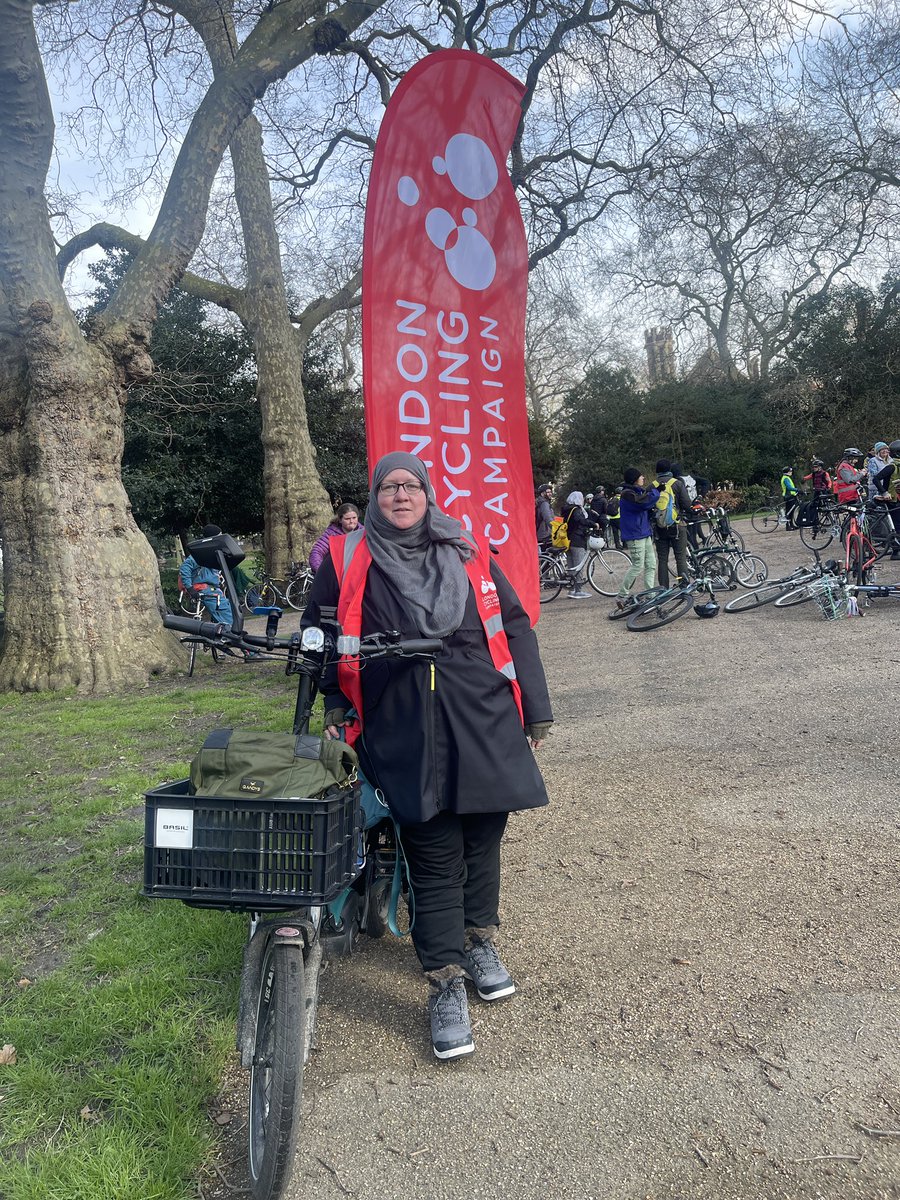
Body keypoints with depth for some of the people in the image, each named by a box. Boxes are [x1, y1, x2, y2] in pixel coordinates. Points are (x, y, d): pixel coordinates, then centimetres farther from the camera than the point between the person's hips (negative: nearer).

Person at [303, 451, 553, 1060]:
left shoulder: (468, 551, 9)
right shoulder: (347, 560, 5)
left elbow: (514, 626, 10)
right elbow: (318, 633, 15)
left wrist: (537, 708, 8)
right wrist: (334, 706, 7)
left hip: (483, 715, 3)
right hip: (403, 730, -2)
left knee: (483, 834, 13)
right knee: (435, 855, -2)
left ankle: (480, 941, 37)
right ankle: (446, 986, 11)